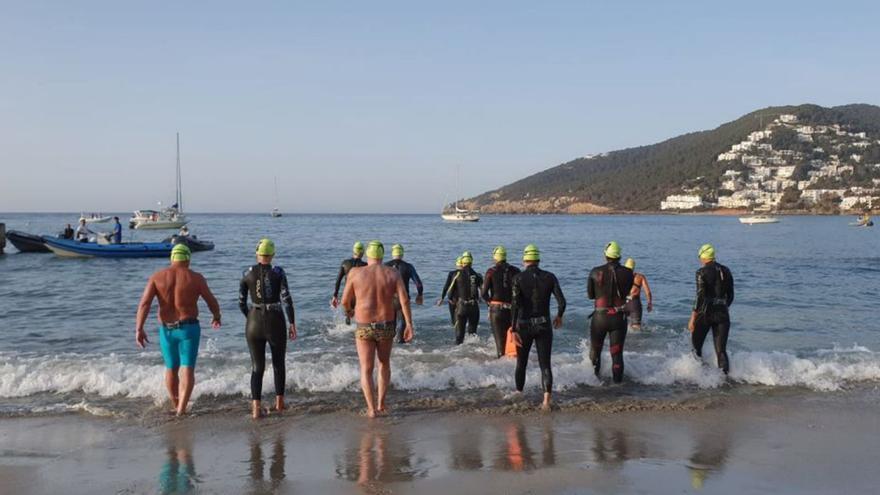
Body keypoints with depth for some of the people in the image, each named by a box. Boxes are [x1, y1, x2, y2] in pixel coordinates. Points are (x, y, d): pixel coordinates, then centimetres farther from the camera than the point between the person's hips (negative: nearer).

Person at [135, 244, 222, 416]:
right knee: (188, 369, -4)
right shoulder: (195, 278, -5)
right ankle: (181, 409, -19)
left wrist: (139, 329, -13)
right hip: (188, 329, -3)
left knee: (171, 369, 20)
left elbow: (144, 303, -11)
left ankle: (176, 407, 35)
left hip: (166, 330, 3)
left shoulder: (157, 276, -1)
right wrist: (217, 317, 23)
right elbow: (212, 302, 3)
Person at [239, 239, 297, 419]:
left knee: (257, 367, 8)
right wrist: (292, 323, -6)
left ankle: (256, 407, -3)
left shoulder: (248, 273, 0)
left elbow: (241, 302, 4)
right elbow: (286, 299, -13)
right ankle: (279, 402, 28)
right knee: (278, 363, 20)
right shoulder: (278, 272, -6)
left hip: (254, 322, 1)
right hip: (275, 321, -1)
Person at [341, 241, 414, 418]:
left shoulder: (355, 273, -4)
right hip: (386, 327, 2)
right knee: (384, 364, 23)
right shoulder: (393, 273, -1)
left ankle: (372, 408, -3)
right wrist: (409, 325, -9)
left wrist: (349, 311, 26)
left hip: (364, 328, -2)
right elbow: (404, 300, -11)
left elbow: (345, 302, 3)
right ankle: (381, 404, 23)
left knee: (366, 369, 8)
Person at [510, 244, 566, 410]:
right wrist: (559, 316, 14)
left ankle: (519, 394, 34)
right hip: (544, 325, 1)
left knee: (521, 363, 19)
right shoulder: (549, 277, -2)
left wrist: (514, 330, -16)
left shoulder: (518, 278, -8)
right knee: (545, 365, 3)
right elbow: (562, 302, -7)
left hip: (524, 325, -1)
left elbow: (515, 305, -17)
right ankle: (546, 401, -12)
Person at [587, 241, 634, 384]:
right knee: (617, 352, 8)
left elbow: (590, 295, 2)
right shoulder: (627, 273, -5)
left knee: (595, 350, 18)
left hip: (600, 316, 0)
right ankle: (617, 381, 10)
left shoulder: (595, 272, -7)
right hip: (619, 317, 1)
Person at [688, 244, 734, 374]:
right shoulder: (726, 271, 9)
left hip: (706, 313, -4)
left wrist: (693, 318, -12)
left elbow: (700, 296, -14)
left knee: (696, 346, 14)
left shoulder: (702, 272, -7)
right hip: (722, 314, 4)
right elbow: (730, 296, 14)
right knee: (721, 350, 4)